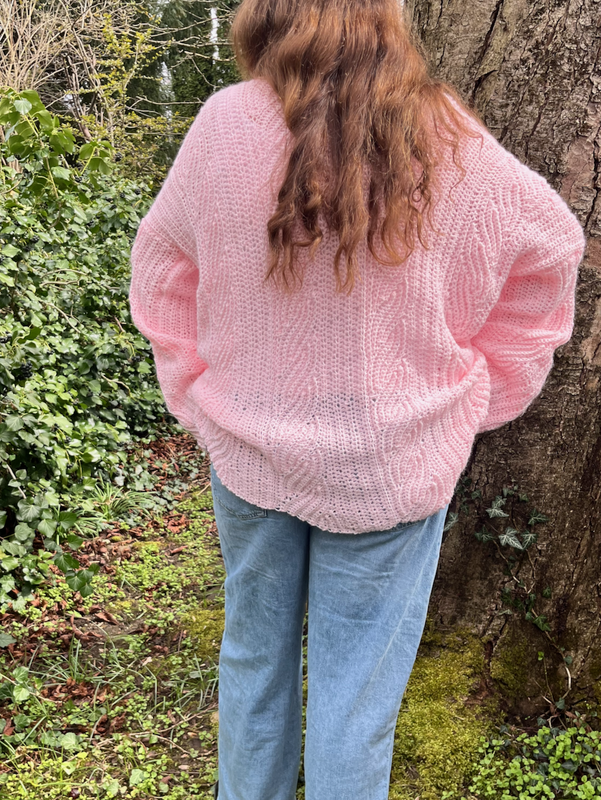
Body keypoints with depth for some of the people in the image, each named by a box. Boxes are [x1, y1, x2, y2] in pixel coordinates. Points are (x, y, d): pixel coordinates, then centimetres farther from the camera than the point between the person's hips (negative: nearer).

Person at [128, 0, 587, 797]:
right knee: (355, 693, 12)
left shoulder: (226, 126, -9)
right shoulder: (450, 145, -8)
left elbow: (162, 267, 2)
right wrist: (478, 401, 9)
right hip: (394, 469, -1)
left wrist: (197, 391, 12)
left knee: (254, 657, 23)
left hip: (250, 454, 2)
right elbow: (551, 249, 4)